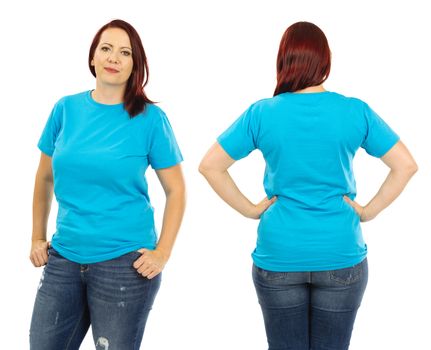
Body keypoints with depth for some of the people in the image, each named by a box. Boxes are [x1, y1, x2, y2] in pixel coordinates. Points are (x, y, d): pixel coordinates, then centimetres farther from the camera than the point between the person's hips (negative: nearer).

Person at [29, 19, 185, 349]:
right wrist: (37, 237, 12)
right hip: (63, 259, 4)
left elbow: (175, 190, -2)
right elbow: (45, 177, 14)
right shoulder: (66, 109, 3)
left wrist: (162, 253, -9)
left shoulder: (150, 118, -6)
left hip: (126, 262, -3)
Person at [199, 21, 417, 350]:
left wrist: (250, 209, 1)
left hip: (278, 258, 0)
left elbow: (210, 165, -5)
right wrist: (369, 211, 1)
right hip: (341, 258, 0)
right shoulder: (356, 112, -5)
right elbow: (406, 165, -3)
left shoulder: (261, 114, -6)